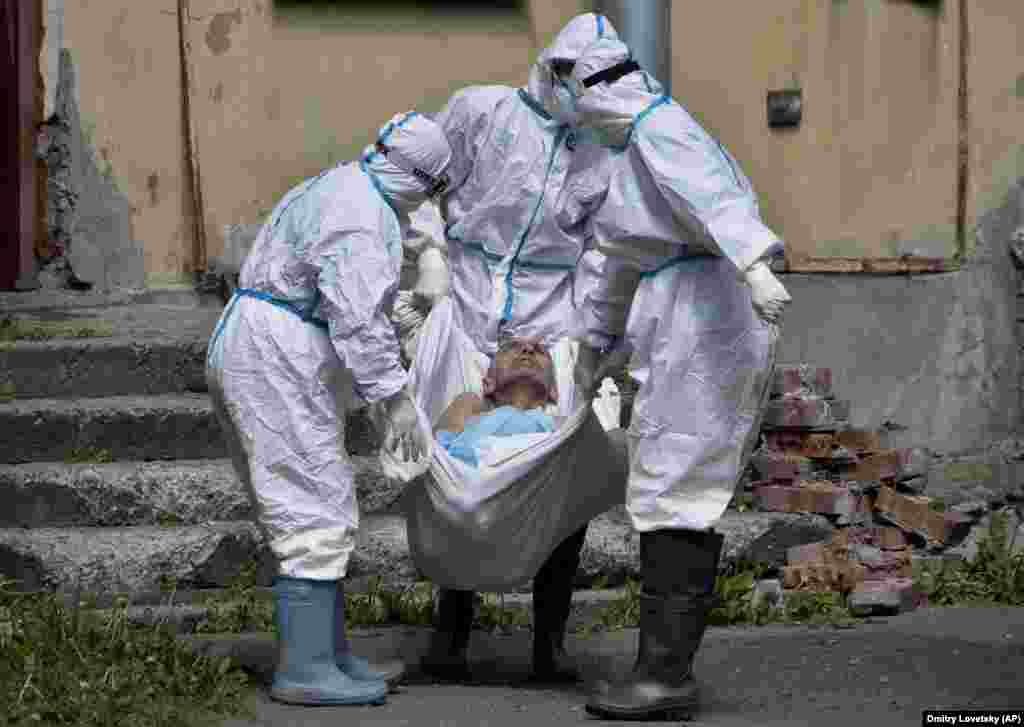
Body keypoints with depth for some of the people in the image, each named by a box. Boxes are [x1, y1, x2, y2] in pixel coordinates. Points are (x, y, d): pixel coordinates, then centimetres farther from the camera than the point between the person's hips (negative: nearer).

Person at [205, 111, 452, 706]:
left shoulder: (341, 186, 18)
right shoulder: (361, 213, -15)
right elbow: (358, 318, -22)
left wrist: (374, 392, 22)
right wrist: (393, 395, -15)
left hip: (248, 352, 11)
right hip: (276, 362, -11)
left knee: (319, 512, 14)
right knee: (317, 514, -8)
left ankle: (332, 654, 18)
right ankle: (304, 669, -8)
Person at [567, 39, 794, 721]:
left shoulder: (657, 128, -7)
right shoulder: (643, 153, 24)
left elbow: (712, 191, -26)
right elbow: (629, 262, 35)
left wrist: (753, 265, -42)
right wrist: (594, 343, 44)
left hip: (702, 325, -10)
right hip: (706, 328, 10)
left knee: (670, 494, -8)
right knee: (690, 497, 9)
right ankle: (670, 668, 11)